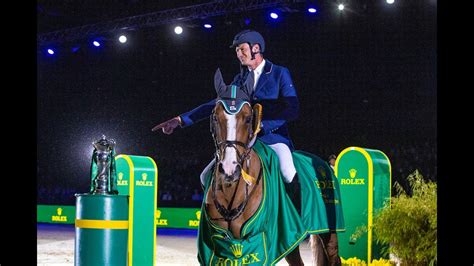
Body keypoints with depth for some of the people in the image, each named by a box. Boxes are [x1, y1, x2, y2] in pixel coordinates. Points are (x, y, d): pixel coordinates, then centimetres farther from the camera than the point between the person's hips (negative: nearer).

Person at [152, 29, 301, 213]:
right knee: (208, 176, -3)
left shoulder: (280, 73, 1)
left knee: (288, 173, -35)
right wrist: (181, 120, 9)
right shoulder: (240, 79, 16)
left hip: (274, 137, -6)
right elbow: (216, 105, 17)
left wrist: (261, 125, -18)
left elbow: (293, 110, -8)